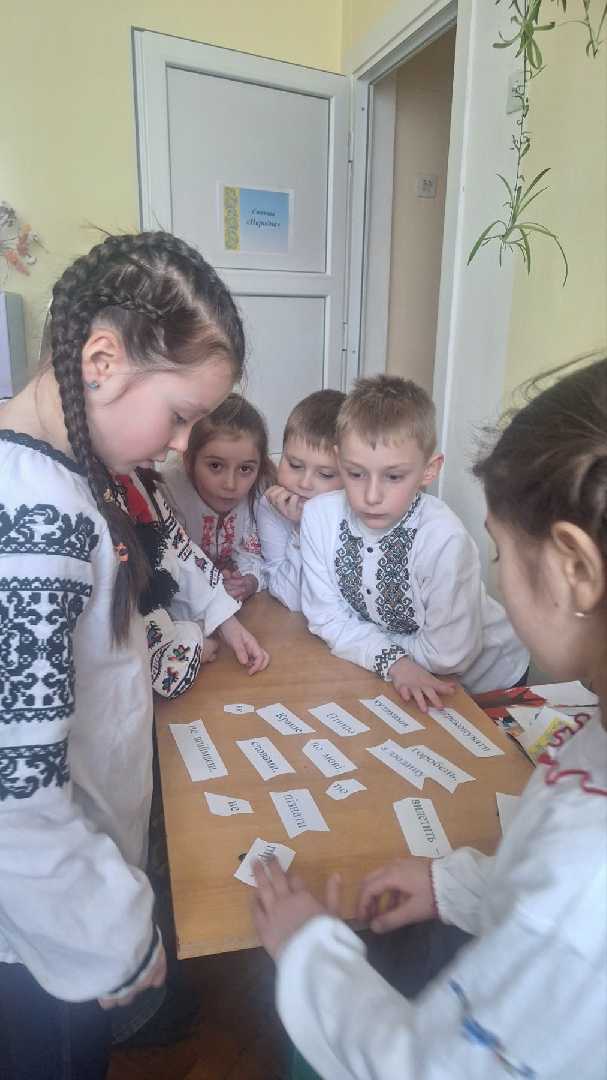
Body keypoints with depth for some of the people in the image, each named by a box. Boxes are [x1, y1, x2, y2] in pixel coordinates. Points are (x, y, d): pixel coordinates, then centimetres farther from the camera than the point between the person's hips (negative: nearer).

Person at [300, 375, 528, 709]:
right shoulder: (319, 516, -17)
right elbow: (327, 618, -10)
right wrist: (390, 660, -23)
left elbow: (448, 654, -24)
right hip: (389, 680, 4)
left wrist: (363, 638, -15)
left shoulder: (444, 540, -29)